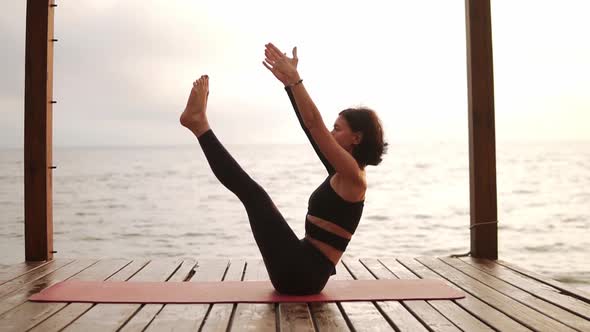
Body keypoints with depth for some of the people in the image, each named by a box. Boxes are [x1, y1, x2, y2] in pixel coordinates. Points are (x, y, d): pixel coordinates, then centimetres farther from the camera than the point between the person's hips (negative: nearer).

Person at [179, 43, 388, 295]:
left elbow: (314, 124, -19)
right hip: (302, 271, 9)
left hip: (303, 274, -9)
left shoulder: (353, 175, -10)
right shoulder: (342, 173, 15)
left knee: (253, 193, -10)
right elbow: (311, 127, 15)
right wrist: (289, 82, 13)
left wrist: (294, 78, -15)